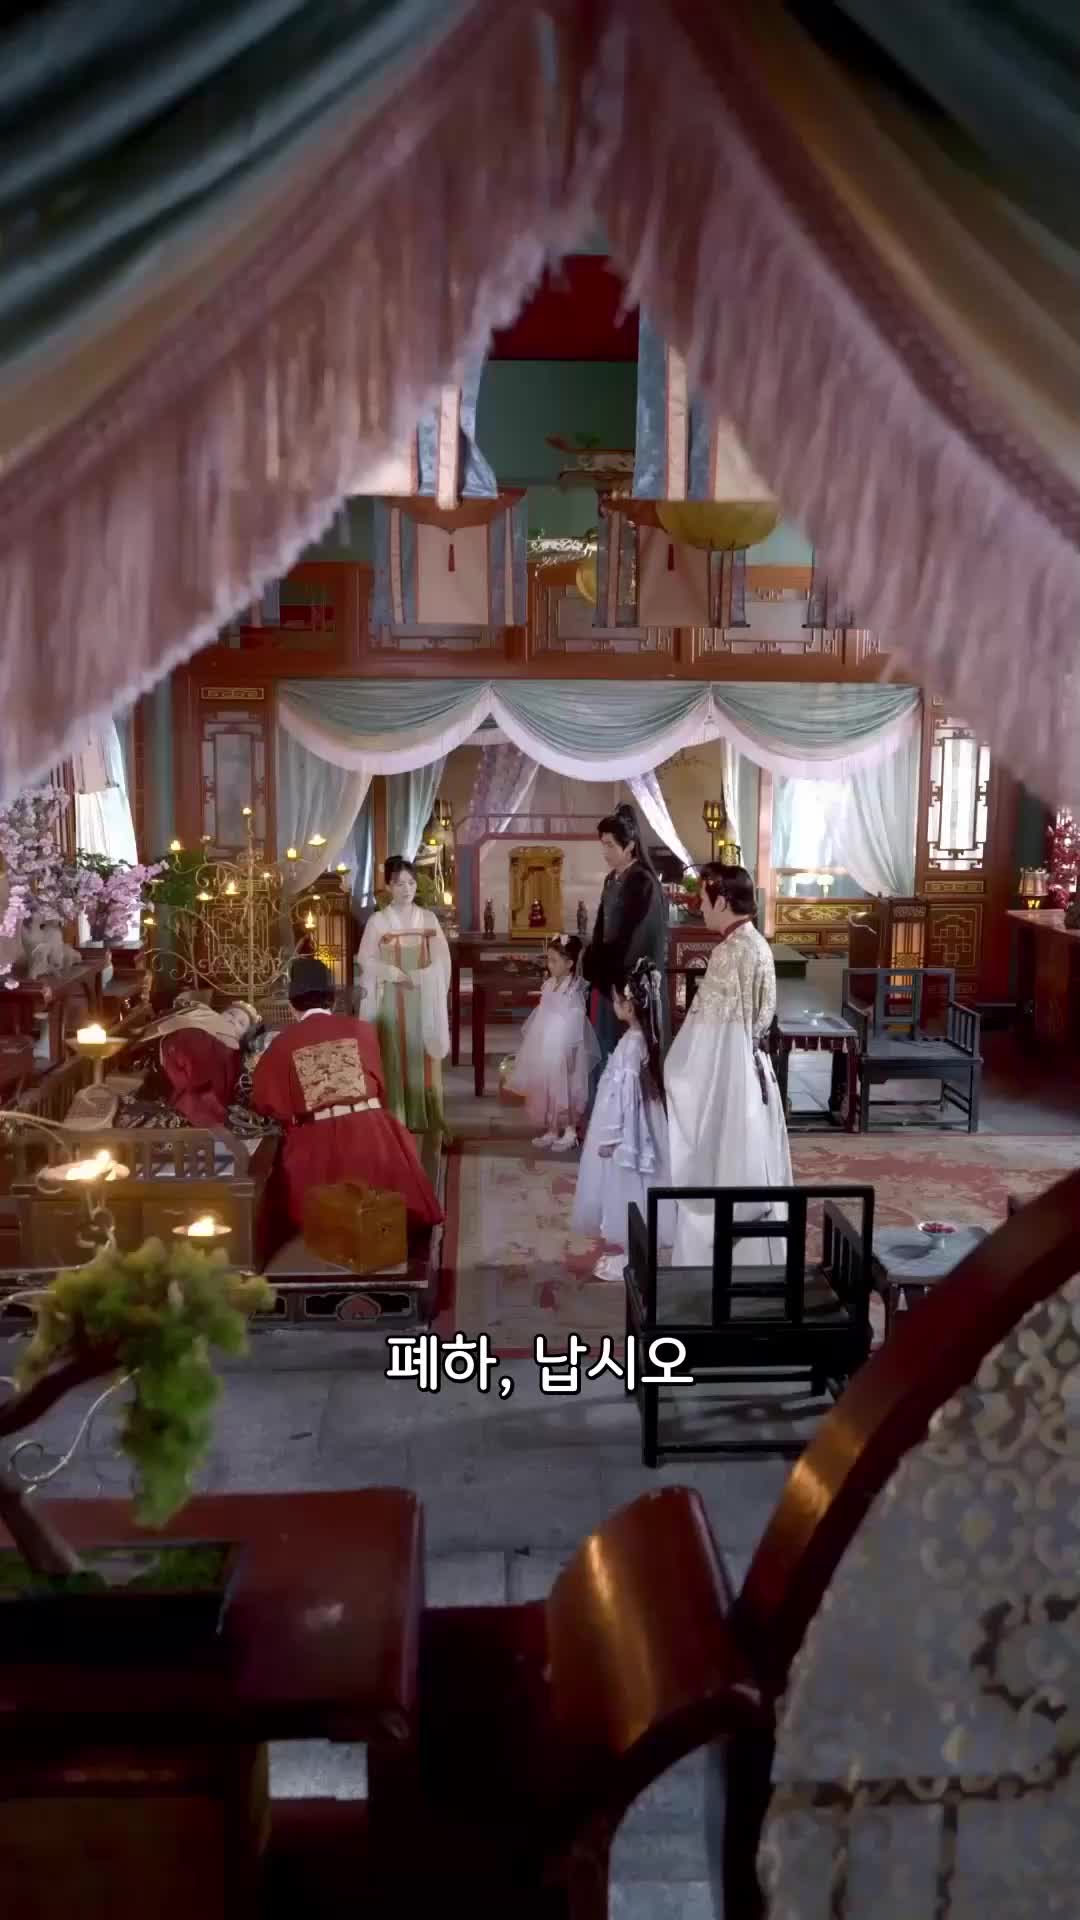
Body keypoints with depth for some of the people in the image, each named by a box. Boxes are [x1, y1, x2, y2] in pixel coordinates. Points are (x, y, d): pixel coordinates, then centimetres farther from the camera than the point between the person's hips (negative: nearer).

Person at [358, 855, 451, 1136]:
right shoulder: (378, 920, -1)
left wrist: (418, 977, -11)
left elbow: (442, 959, 4)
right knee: (395, 1057, -2)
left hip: (424, 1000, 2)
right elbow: (366, 960, -3)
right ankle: (396, 1121, 3)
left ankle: (426, 1117, 10)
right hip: (392, 999, -2)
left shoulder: (428, 918, 6)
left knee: (424, 1057, 3)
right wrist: (396, 974, -16)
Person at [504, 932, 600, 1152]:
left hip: (563, 1050, -8)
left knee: (564, 1091, 3)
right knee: (545, 1090, 14)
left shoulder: (574, 990, -18)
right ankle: (551, 1131, 28)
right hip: (545, 1047, 8)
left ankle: (570, 1133, 18)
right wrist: (528, 1034, 15)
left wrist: (570, 1051, -20)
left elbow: (576, 1021, -19)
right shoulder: (549, 985, 5)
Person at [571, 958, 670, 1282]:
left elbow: (625, 1094, -23)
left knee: (625, 1192, 1)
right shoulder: (641, 1037, 6)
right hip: (632, 1129, 9)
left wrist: (611, 1137, -19)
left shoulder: (632, 1044, -23)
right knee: (625, 1194, 17)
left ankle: (629, 1258, 10)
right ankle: (627, 1249, 27)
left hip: (624, 1133, -9)